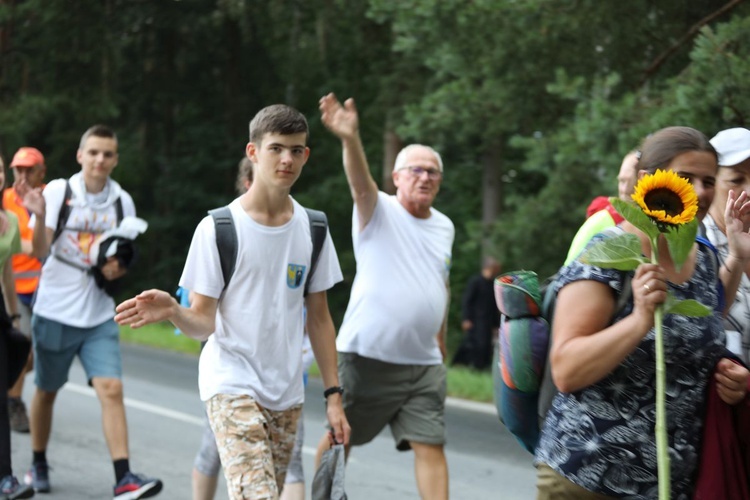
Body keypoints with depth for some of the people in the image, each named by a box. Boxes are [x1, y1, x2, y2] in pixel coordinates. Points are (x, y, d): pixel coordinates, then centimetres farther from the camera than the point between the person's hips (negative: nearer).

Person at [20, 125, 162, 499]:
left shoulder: (122, 201, 3)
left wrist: (118, 268, -11)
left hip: (99, 316, 2)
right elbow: (41, 253, -13)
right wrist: (40, 216, -31)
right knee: (47, 391, 12)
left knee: (111, 389, -12)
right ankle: (38, 465, 32)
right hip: (55, 312, -2)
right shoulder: (58, 191, -7)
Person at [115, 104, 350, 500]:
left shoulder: (312, 230, 6)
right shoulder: (218, 228, -8)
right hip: (231, 387, -5)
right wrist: (172, 312, -29)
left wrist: (333, 395, 8)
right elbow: (203, 323, -7)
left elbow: (318, 318, 12)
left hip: (286, 393, 5)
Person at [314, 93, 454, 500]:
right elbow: (360, 183, -27)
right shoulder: (378, 211, -5)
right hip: (367, 355, -4)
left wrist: (440, 341, 22)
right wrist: (350, 139, -47)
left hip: (424, 363, 4)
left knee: (430, 446, -2)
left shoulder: (444, 227, 13)